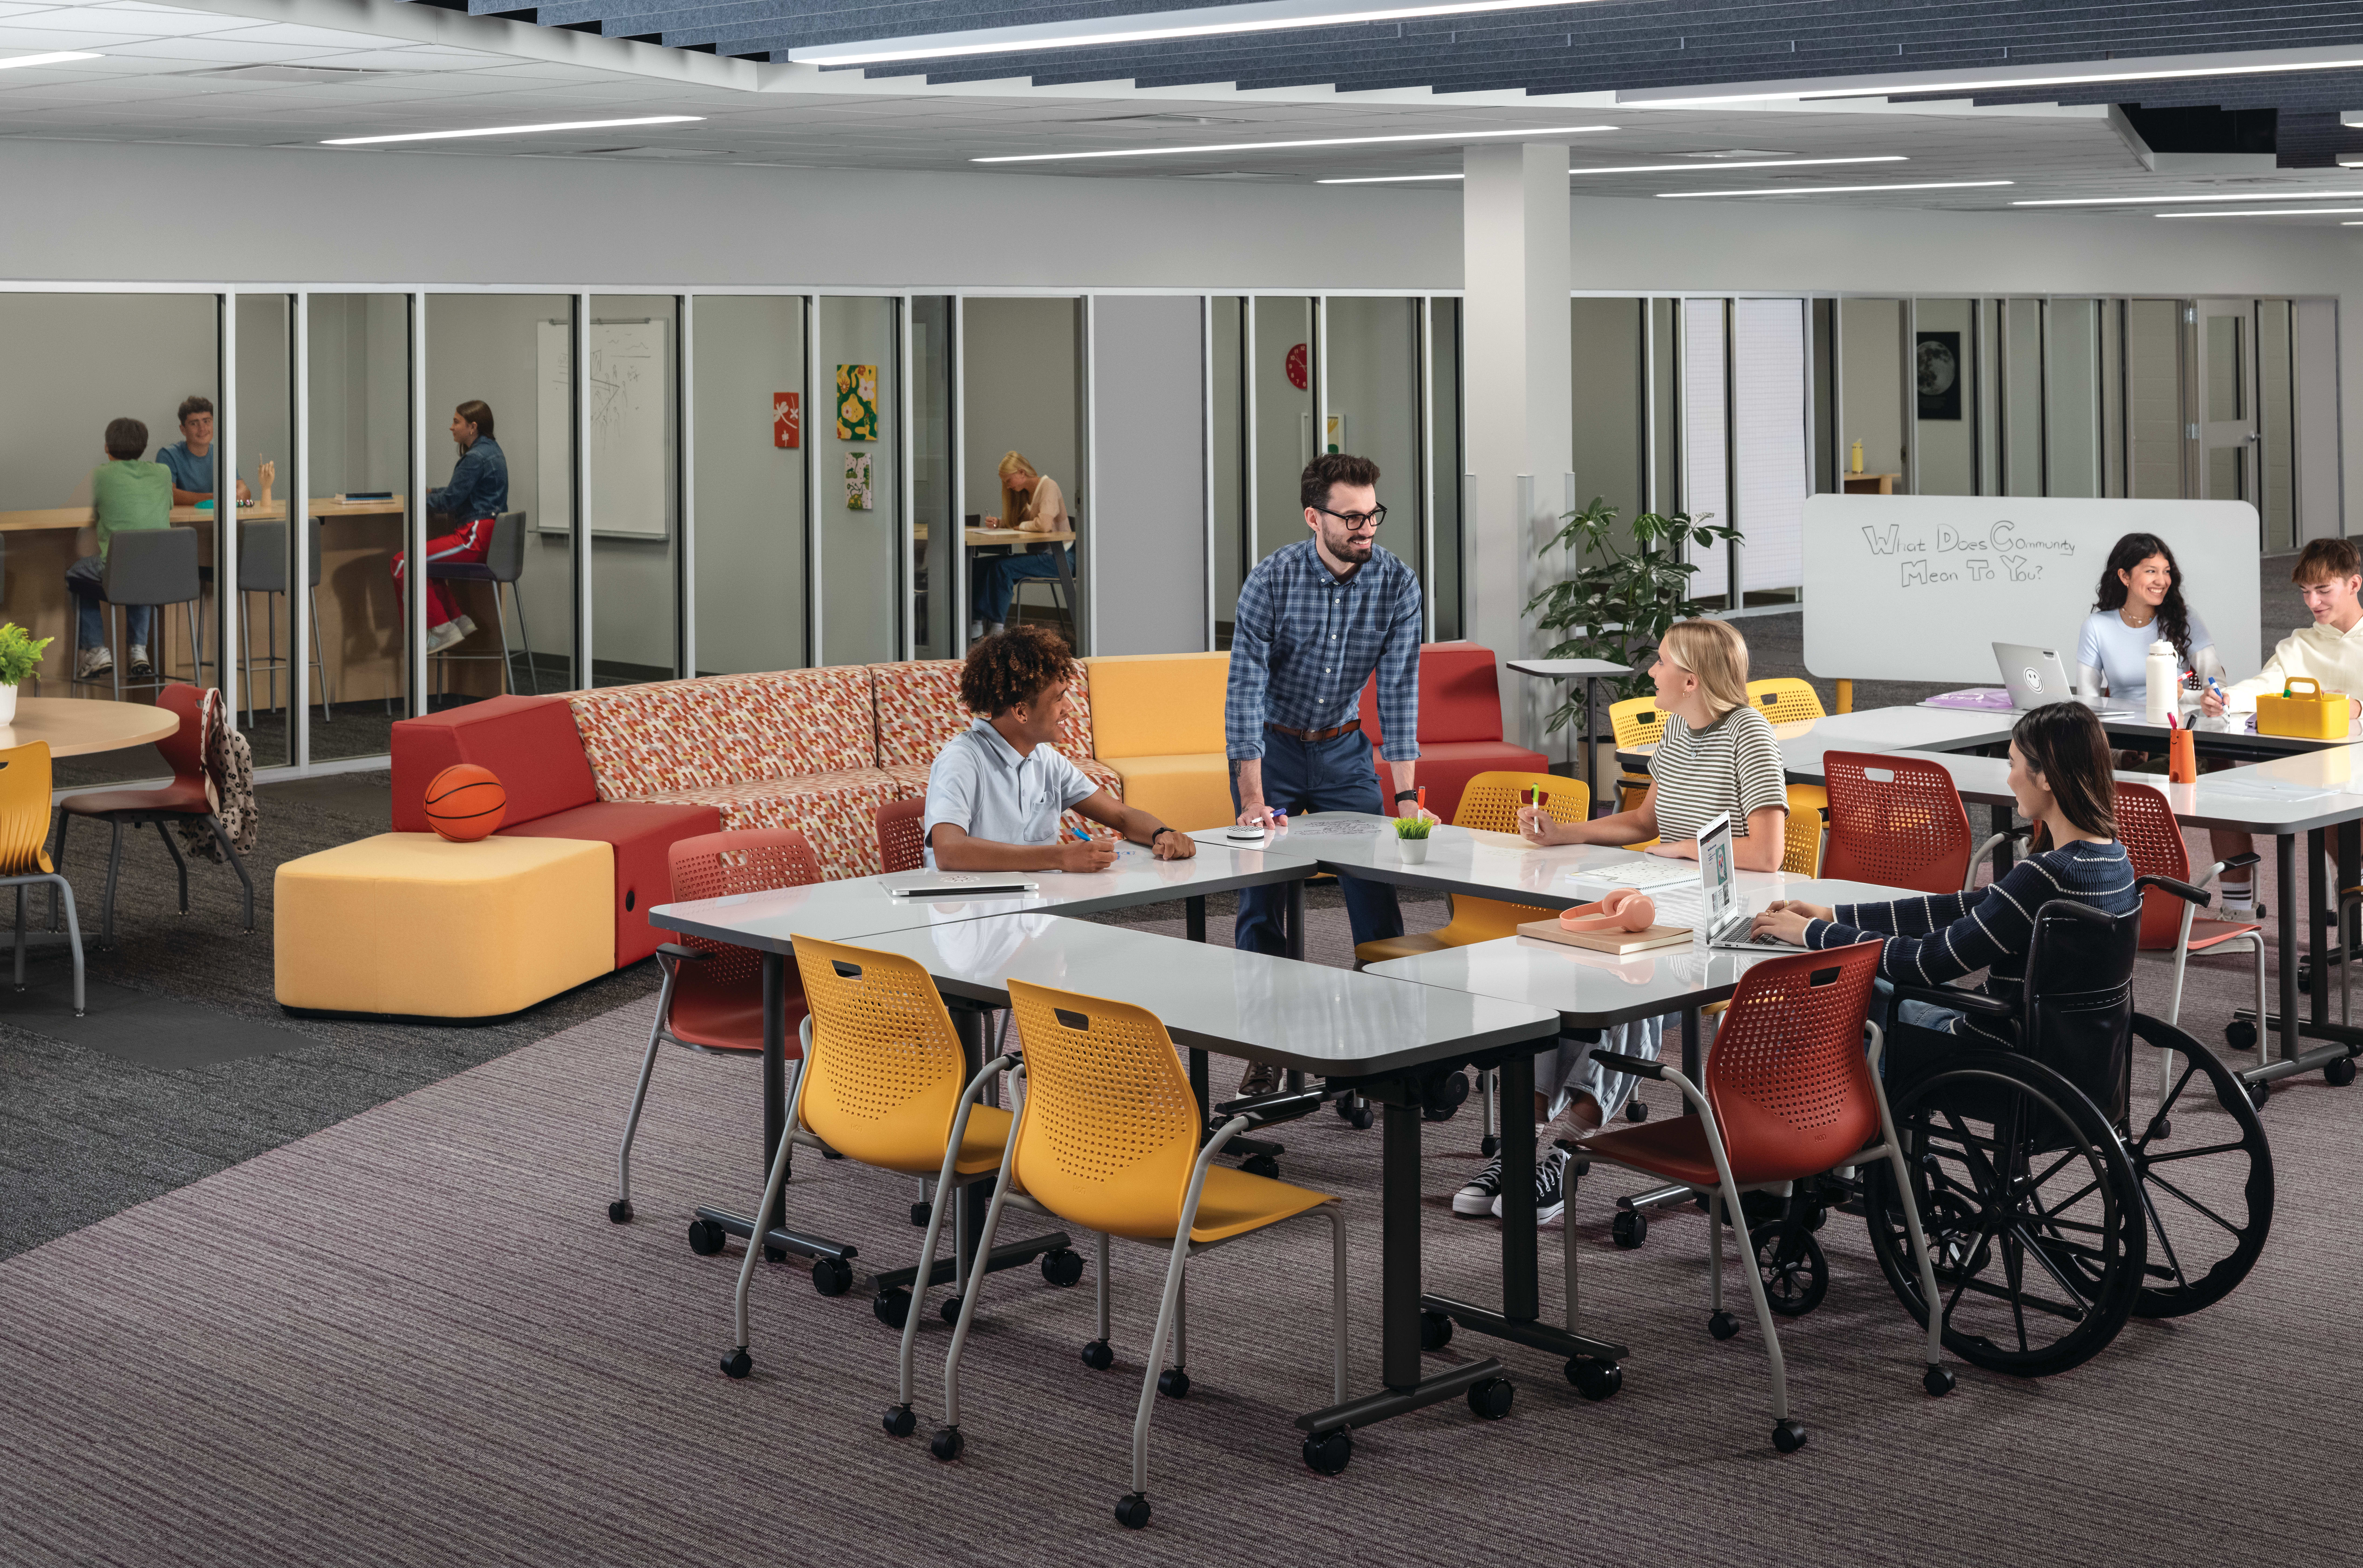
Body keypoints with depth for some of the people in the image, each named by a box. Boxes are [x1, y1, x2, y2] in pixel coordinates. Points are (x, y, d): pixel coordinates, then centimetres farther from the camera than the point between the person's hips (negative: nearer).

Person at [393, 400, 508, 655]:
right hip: (488, 535, 11)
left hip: (475, 538, -11)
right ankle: (459, 619, 20)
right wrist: (431, 494, 13)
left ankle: (442, 629, -8)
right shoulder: (492, 450, 16)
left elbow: (450, 500, -15)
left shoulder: (476, 458, -16)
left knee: (403, 563, -12)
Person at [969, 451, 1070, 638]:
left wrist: (1020, 527, -11)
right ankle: (977, 622, -14)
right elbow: (1015, 524, 24)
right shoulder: (1025, 493, 16)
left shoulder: (1049, 486, -12)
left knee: (1003, 567, -28)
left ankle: (997, 626, -23)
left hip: (1058, 558, -9)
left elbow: (1044, 524, -28)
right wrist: (999, 523, 2)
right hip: (1039, 554, 9)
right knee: (981, 564, -7)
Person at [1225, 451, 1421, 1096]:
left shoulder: (1396, 584, -14)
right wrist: (1254, 799, -29)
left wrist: (1406, 797, -20)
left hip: (1344, 750, 2)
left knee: (1377, 892, -4)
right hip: (1270, 748, -2)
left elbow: (1398, 693, -14)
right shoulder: (1272, 580, -21)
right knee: (1261, 901, -3)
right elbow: (1246, 689, -23)